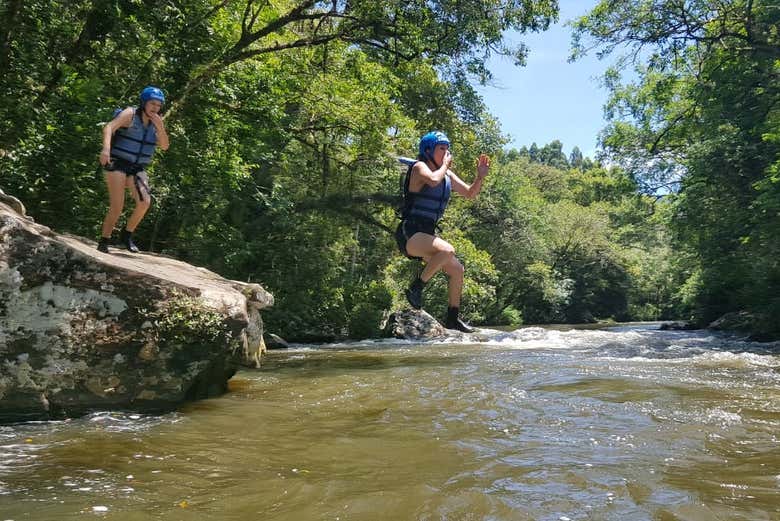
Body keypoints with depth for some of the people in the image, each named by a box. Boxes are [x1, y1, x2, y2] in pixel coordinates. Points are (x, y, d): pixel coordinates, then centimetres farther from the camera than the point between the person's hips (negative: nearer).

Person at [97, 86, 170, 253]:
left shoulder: (156, 122, 8)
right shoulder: (130, 114, -7)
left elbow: (164, 146, 2)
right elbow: (109, 127, -21)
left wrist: (160, 127, -13)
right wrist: (106, 148, -37)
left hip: (137, 168, 5)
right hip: (117, 164, -5)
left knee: (145, 202, -16)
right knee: (117, 206, -11)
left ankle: (127, 235, 6)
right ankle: (104, 241, 6)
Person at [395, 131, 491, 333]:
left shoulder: (448, 175, 15)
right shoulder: (419, 167, -8)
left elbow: (470, 193, 18)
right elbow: (433, 180, -30)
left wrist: (480, 177, 2)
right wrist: (444, 165, -13)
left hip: (426, 235, 9)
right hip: (409, 233, -9)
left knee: (457, 269, 6)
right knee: (448, 250, -32)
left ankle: (453, 318, 19)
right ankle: (416, 289, -17)